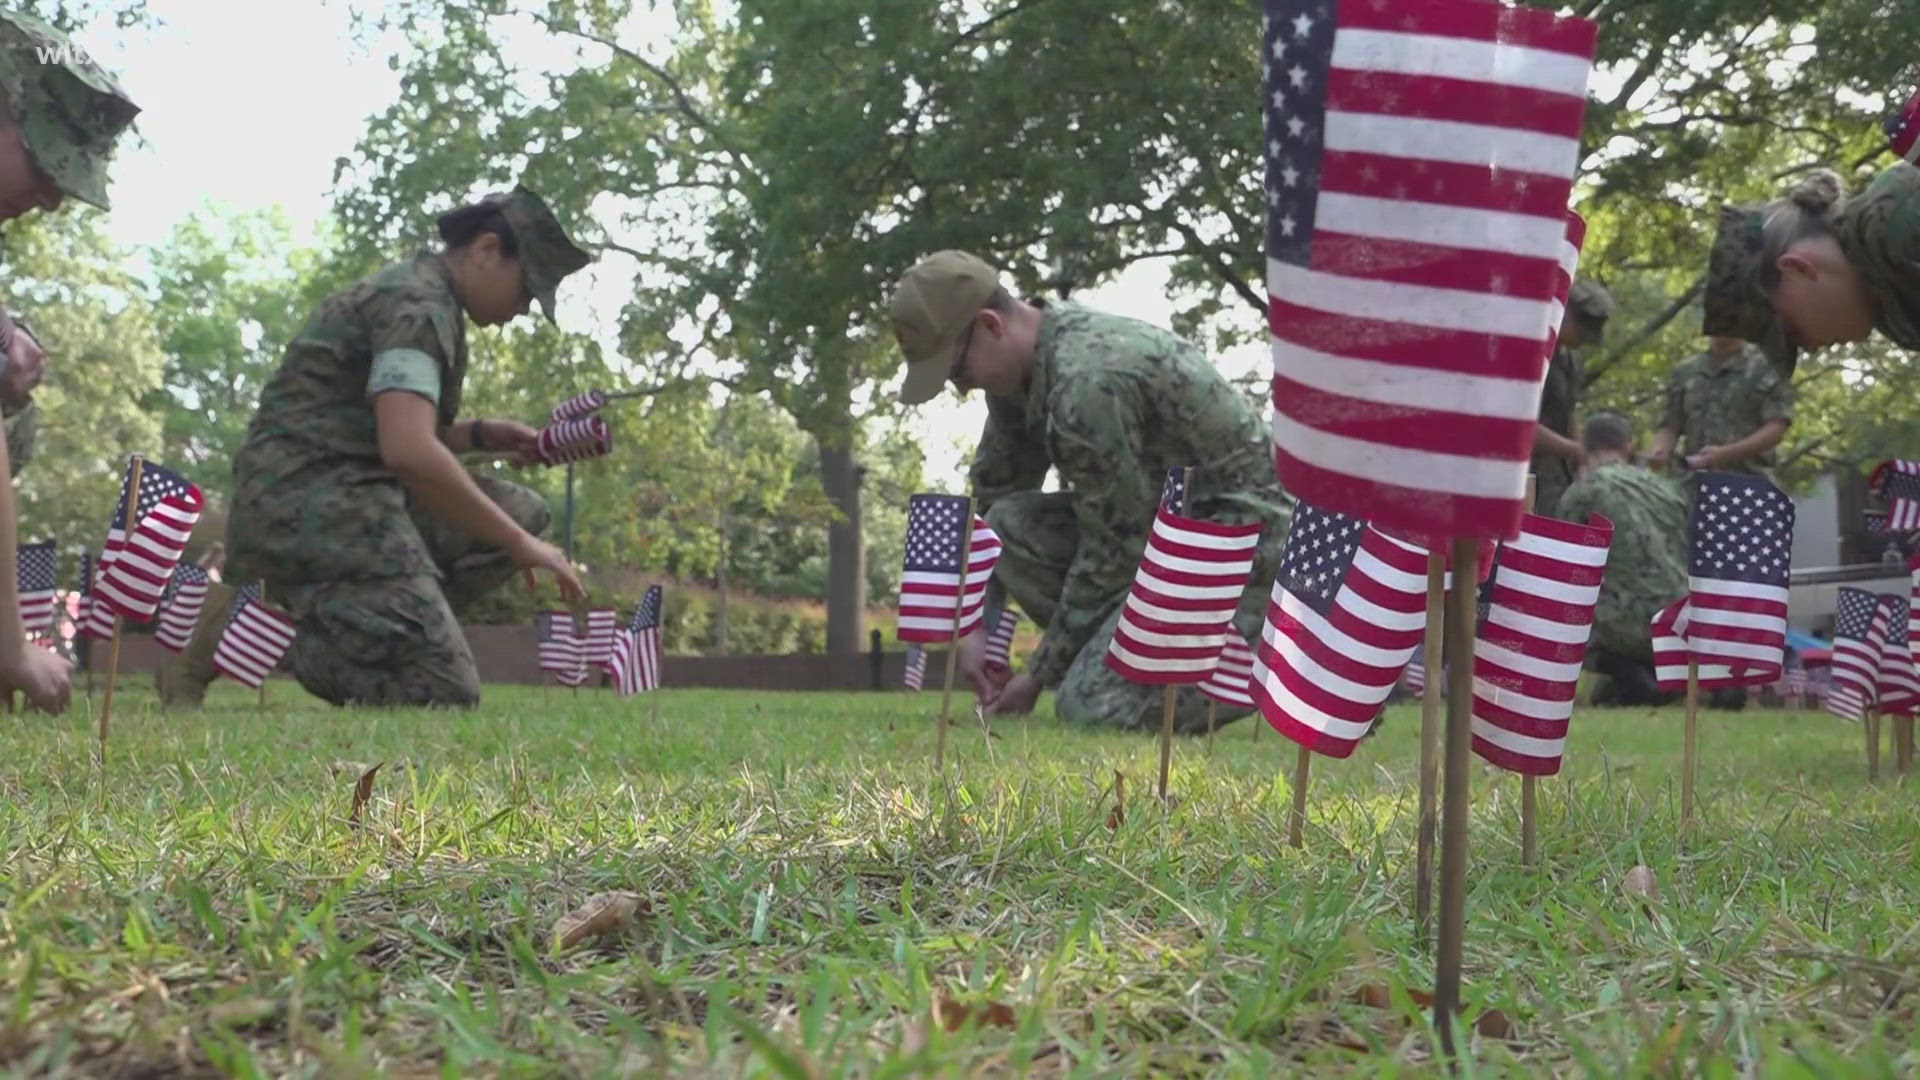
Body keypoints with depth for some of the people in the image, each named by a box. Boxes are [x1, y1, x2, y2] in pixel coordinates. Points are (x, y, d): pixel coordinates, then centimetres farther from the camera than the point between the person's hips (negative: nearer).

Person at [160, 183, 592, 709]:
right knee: (443, 693, -14)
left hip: (344, 497, 10)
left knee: (525, 513, 9)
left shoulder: (414, 293, 21)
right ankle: (241, 621, -8)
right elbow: (409, 451, -25)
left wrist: (478, 436, 16)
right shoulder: (418, 303, -11)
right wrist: (517, 545, -18)